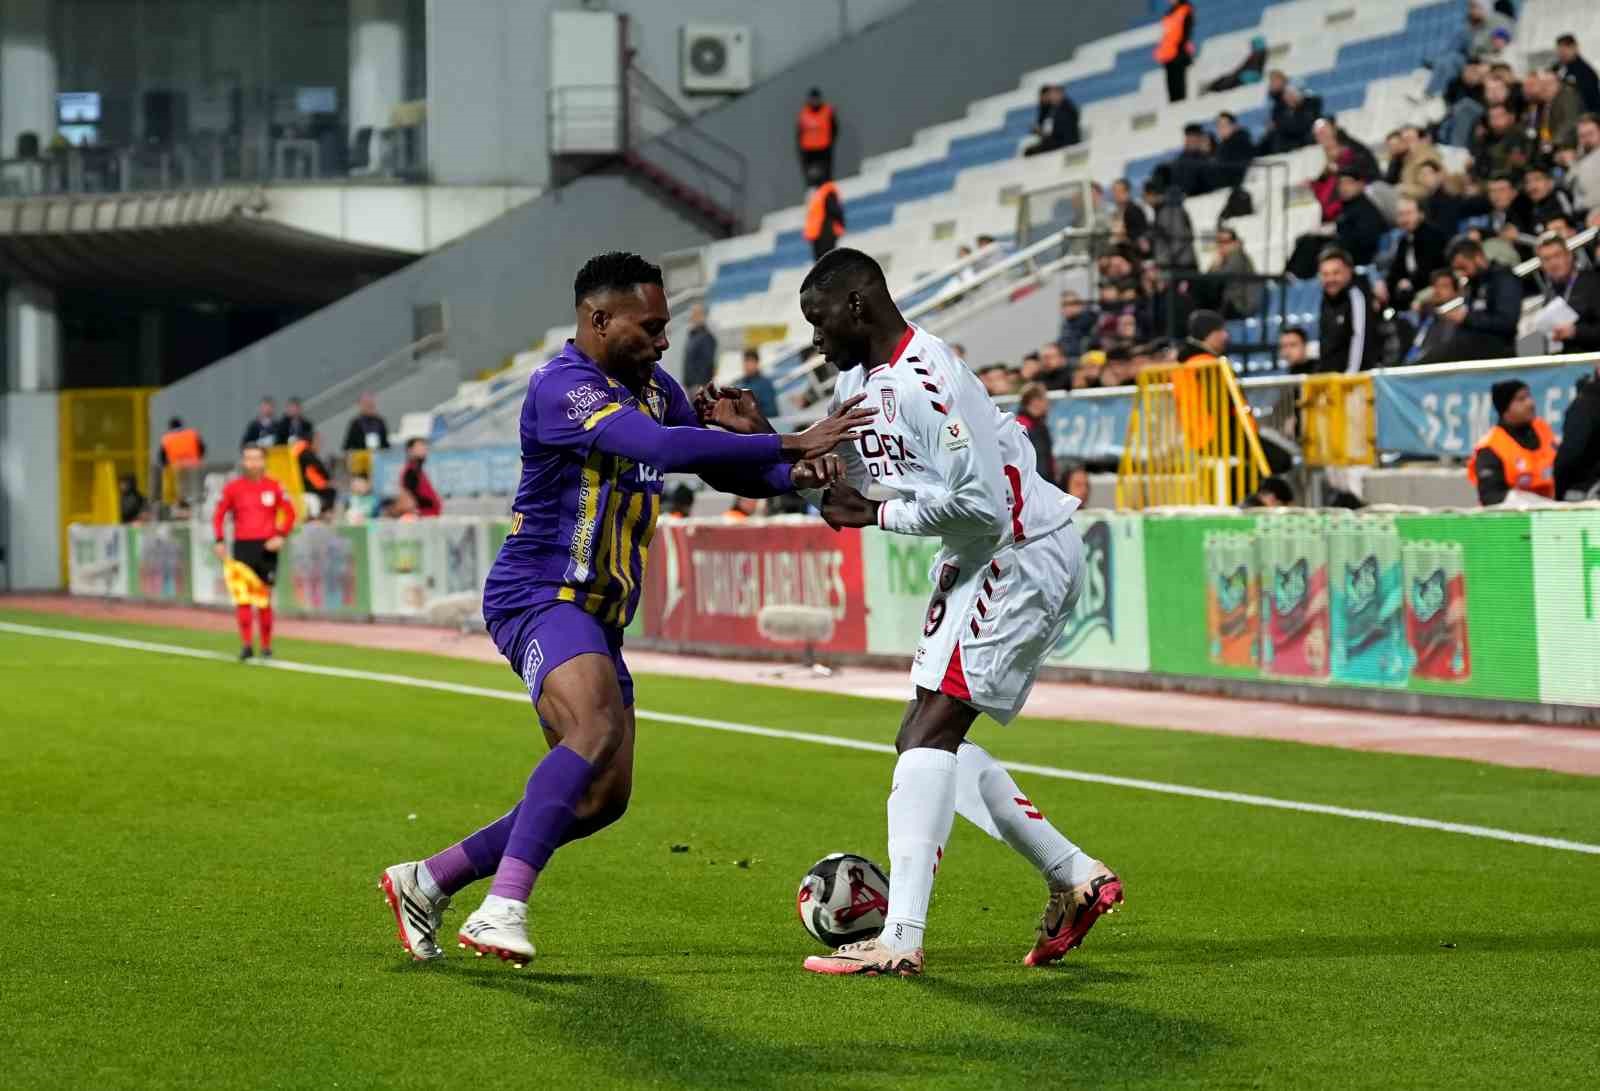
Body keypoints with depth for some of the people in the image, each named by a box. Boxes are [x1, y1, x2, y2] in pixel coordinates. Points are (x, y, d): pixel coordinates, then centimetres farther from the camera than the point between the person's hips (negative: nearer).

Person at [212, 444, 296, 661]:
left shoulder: (273, 487, 1)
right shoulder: (232, 488, 2)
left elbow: (289, 513, 6)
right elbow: (219, 515, 7)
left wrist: (281, 536, -7)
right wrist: (219, 541, -3)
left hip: (267, 547, 0)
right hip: (242, 546, 0)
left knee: (263, 601, 7)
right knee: (242, 597, -13)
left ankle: (266, 646, 18)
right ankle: (246, 645, -11)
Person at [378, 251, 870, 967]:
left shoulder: (655, 389, 12)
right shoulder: (563, 386, -18)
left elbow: (725, 469, 18)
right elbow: (662, 446, -33)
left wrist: (790, 475, -5)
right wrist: (787, 443, -34)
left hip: (595, 616, 10)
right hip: (539, 596, -10)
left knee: (603, 797, 9)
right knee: (596, 729, -34)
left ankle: (425, 882, 18)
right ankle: (502, 909, -40)